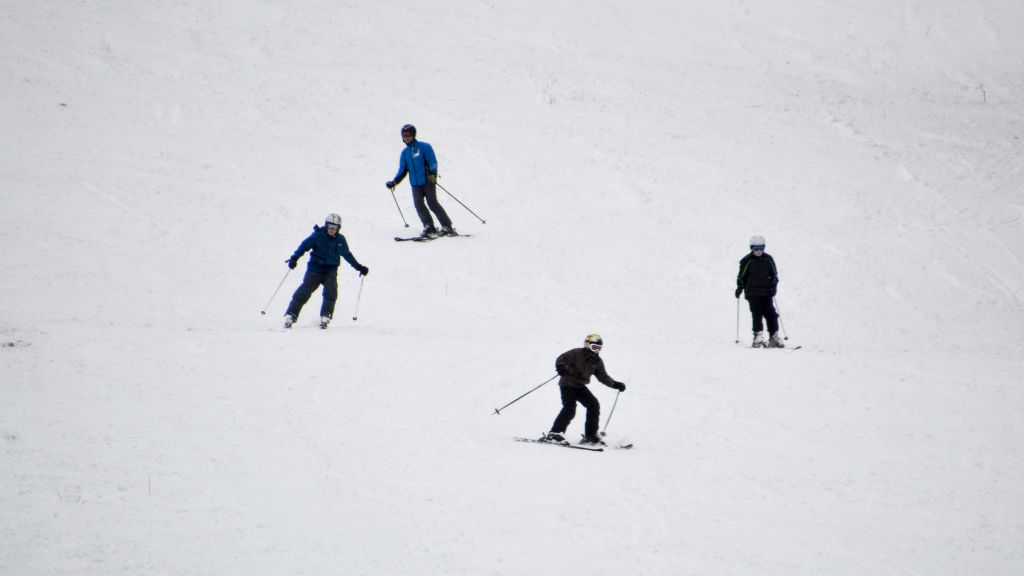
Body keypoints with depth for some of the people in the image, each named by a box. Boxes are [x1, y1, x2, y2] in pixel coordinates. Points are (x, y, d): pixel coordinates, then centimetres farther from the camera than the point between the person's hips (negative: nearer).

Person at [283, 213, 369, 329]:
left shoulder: (340, 240, 4)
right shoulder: (318, 235, -8)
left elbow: (347, 255, 18)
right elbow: (305, 245, -12)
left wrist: (359, 267, 21)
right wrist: (294, 258, -25)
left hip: (331, 271, 2)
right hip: (315, 268, -2)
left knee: (331, 291, -19)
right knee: (304, 291, -9)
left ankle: (325, 317, -11)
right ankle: (290, 316, -6)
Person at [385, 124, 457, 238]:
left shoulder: (424, 147, -1)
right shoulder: (404, 153, 15)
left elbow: (433, 161, -6)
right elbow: (402, 170, 18)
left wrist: (432, 174, -21)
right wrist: (394, 181, 6)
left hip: (428, 181, -5)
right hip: (415, 184, 5)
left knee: (432, 203, -13)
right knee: (418, 204, -12)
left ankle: (447, 227, -11)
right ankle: (429, 227, -9)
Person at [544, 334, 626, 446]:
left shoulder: (597, 361, 6)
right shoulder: (576, 353, -12)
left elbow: (603, 376, 10)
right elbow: (561, 360, -14)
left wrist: (615, 384, -4)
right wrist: (561, 367, -38)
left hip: (580, 386, 7)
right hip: (567, 384, -7)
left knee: (594, 405, -2)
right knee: (570, 408, -24)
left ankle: (590, 436, 7)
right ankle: (554, 433, -24)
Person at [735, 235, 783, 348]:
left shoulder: (768, 259, 6)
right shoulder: (747, 261, -2)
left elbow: (774, 275, 13)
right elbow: (741, 276, 3)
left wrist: (773, 287, 0)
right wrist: (739, 288, -6)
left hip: (766, 292, 3)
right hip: (752, 293, -3)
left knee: (770, 313, -1)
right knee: (757, 313, -12)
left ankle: (774, 337, 4)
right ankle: (758, 336, -13)